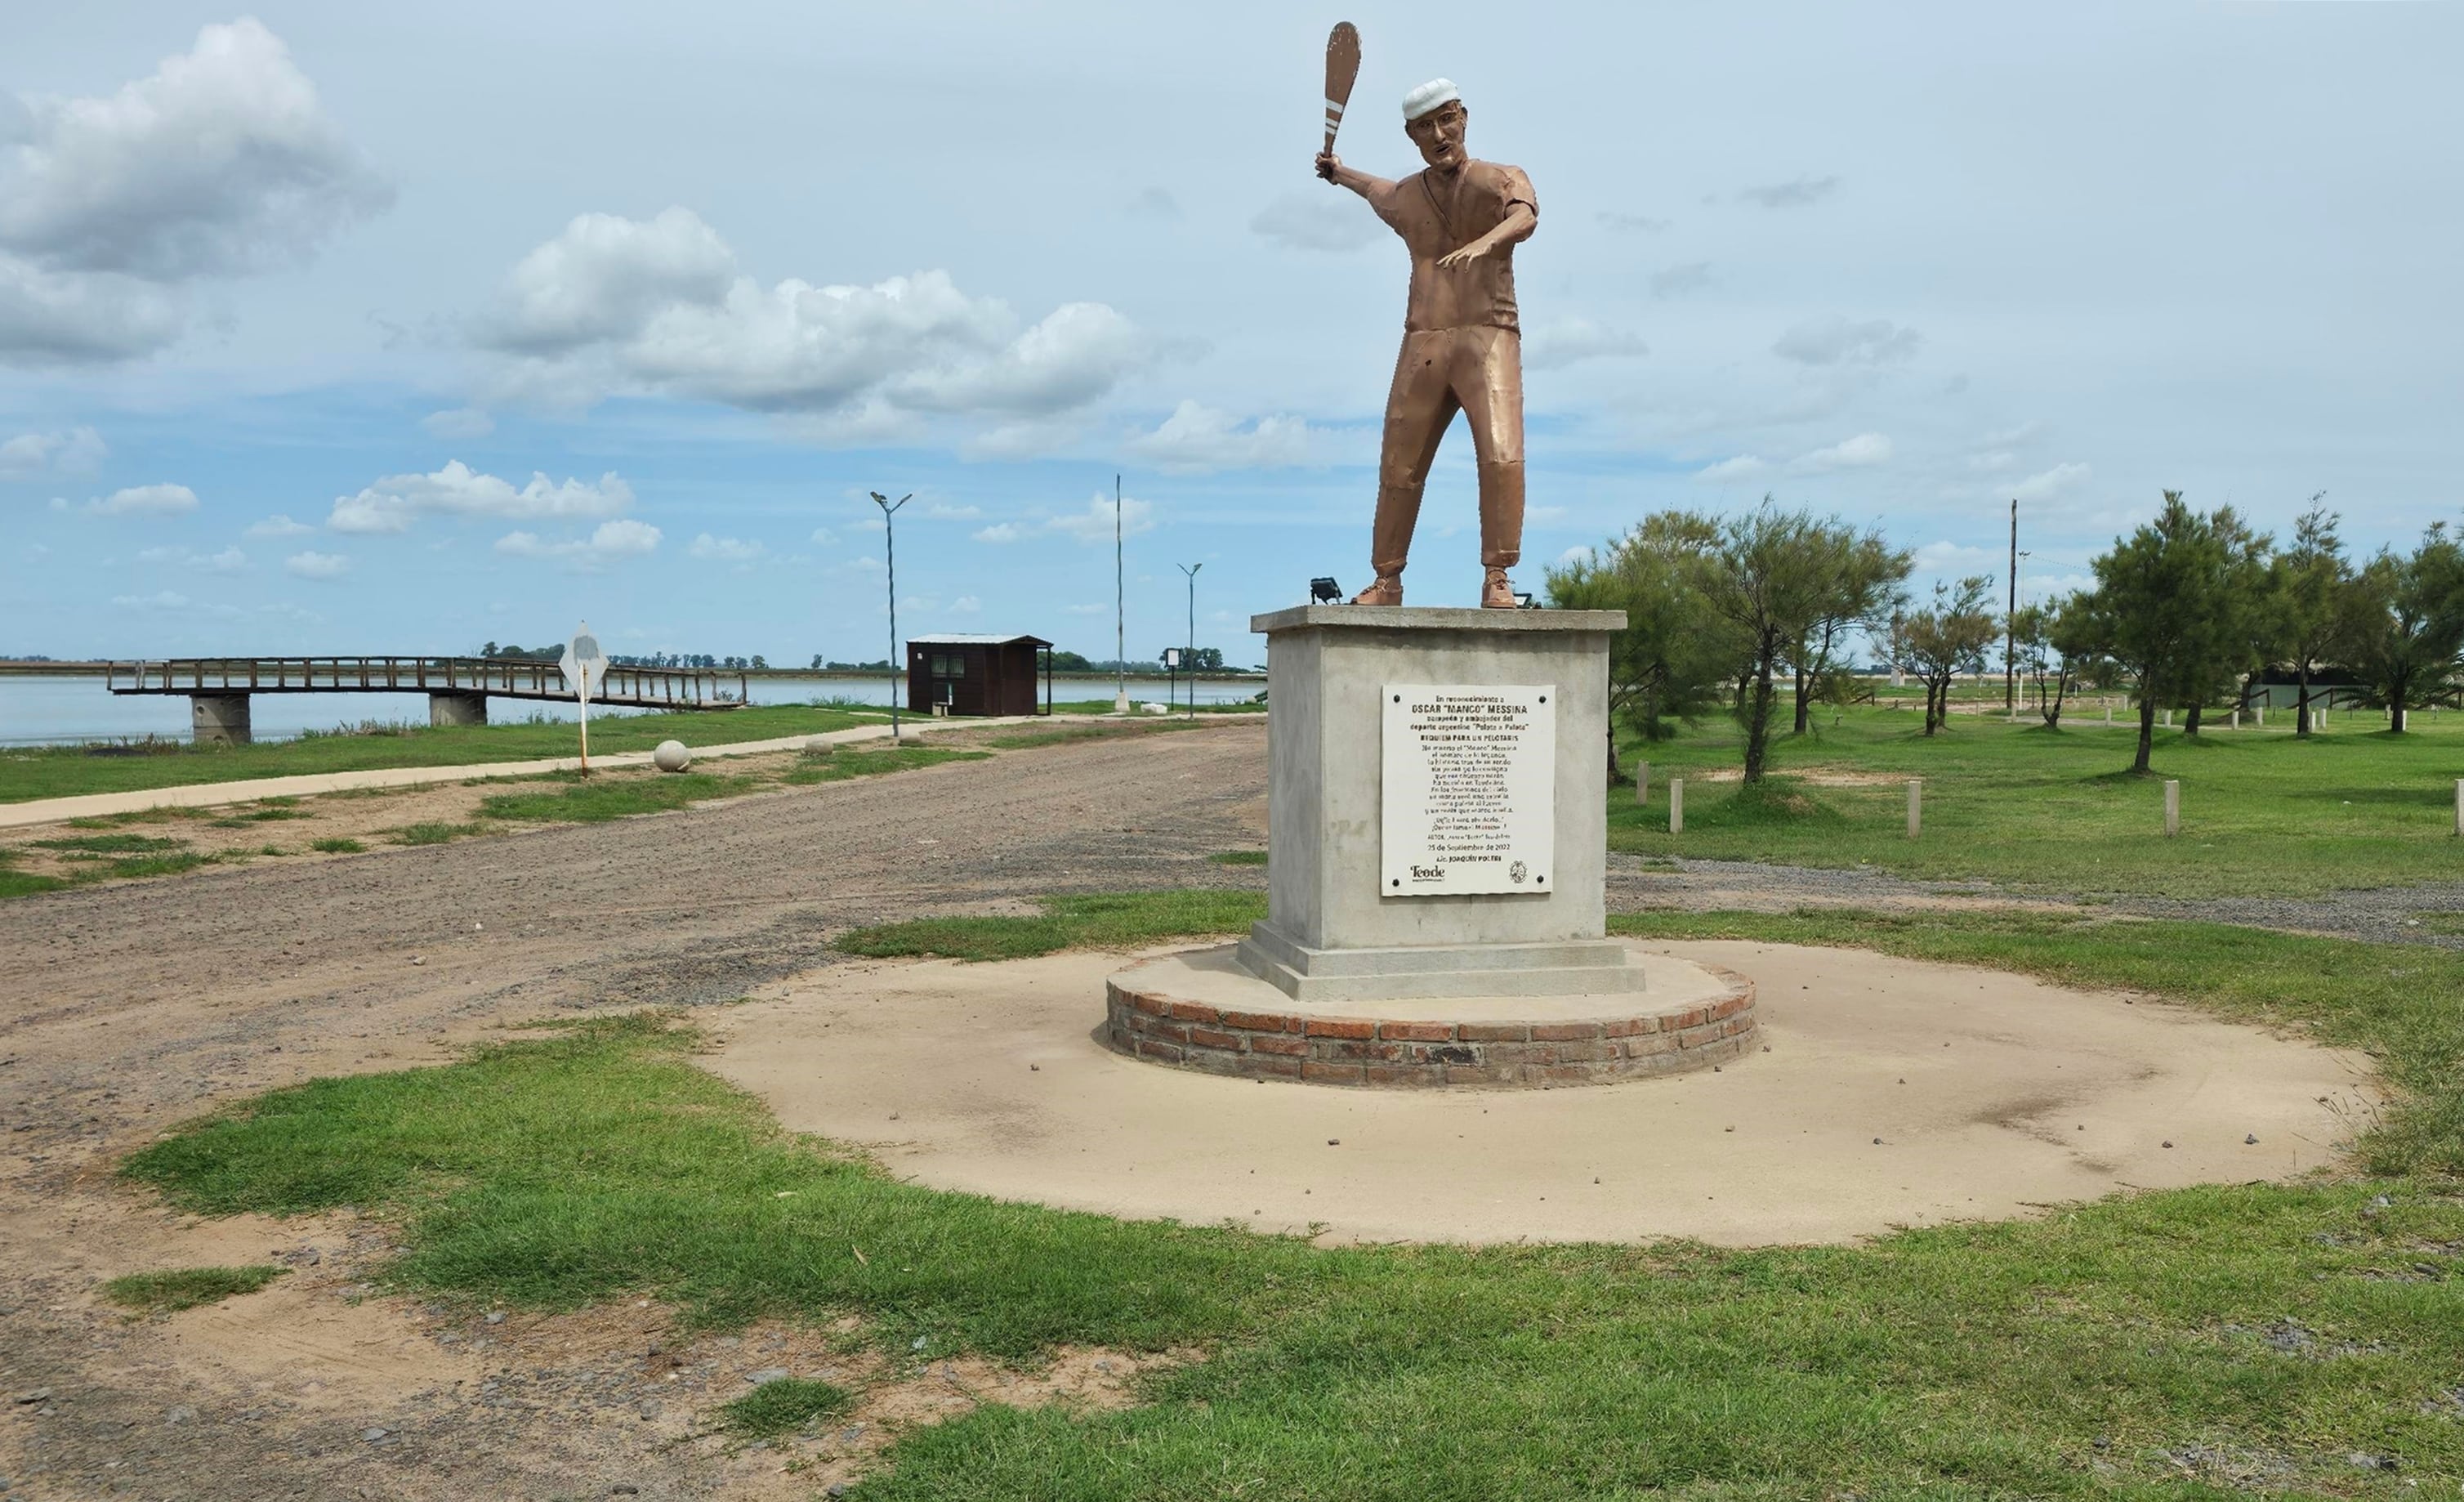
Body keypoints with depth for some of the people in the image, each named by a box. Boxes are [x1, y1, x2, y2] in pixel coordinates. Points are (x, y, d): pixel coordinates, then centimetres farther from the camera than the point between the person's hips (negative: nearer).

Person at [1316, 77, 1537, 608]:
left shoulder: (1501, 179, 4)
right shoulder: (1407, 198, 17)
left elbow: (1524, 218, -20)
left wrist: (1484, 242, -41)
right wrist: (1342, 174, 60)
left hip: (1488, 337, -4)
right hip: (1423, 345, 4)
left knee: (1501, 455, -21)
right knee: (1398, 468, 4)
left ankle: (1497, 578, -14)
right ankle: (1386, 581, 16)